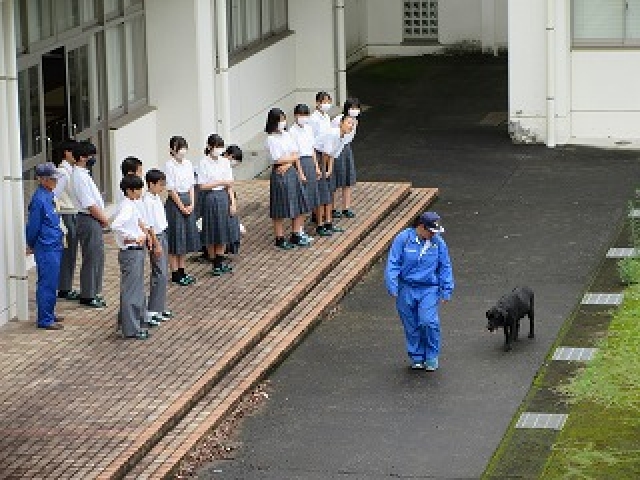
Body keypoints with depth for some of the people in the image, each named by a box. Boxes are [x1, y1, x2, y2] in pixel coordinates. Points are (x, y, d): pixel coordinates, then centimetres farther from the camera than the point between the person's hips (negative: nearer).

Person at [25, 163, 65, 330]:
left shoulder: (49, 195, 11)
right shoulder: (39, 199, -18)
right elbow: (34, 225, -12)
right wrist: (31, 245, 0)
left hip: (54, 246, 9)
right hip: (46, 249, -9)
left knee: (51, 283, 16)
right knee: (47, 283, -5)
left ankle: (48, 314, 25)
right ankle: (45, 320, 0)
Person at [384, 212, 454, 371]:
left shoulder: (438, 243, 1)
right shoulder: (403, 239, -5)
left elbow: (445, 268, 9)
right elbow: (393, 264, -4)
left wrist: (446, 291, 6)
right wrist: (392, 287, -10)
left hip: (429, 289, 0)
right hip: (406, 289, 0)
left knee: (428, 322, -15)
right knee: (411, 326, 5)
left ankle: (431, 357, 4)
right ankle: (417, 357, 21)